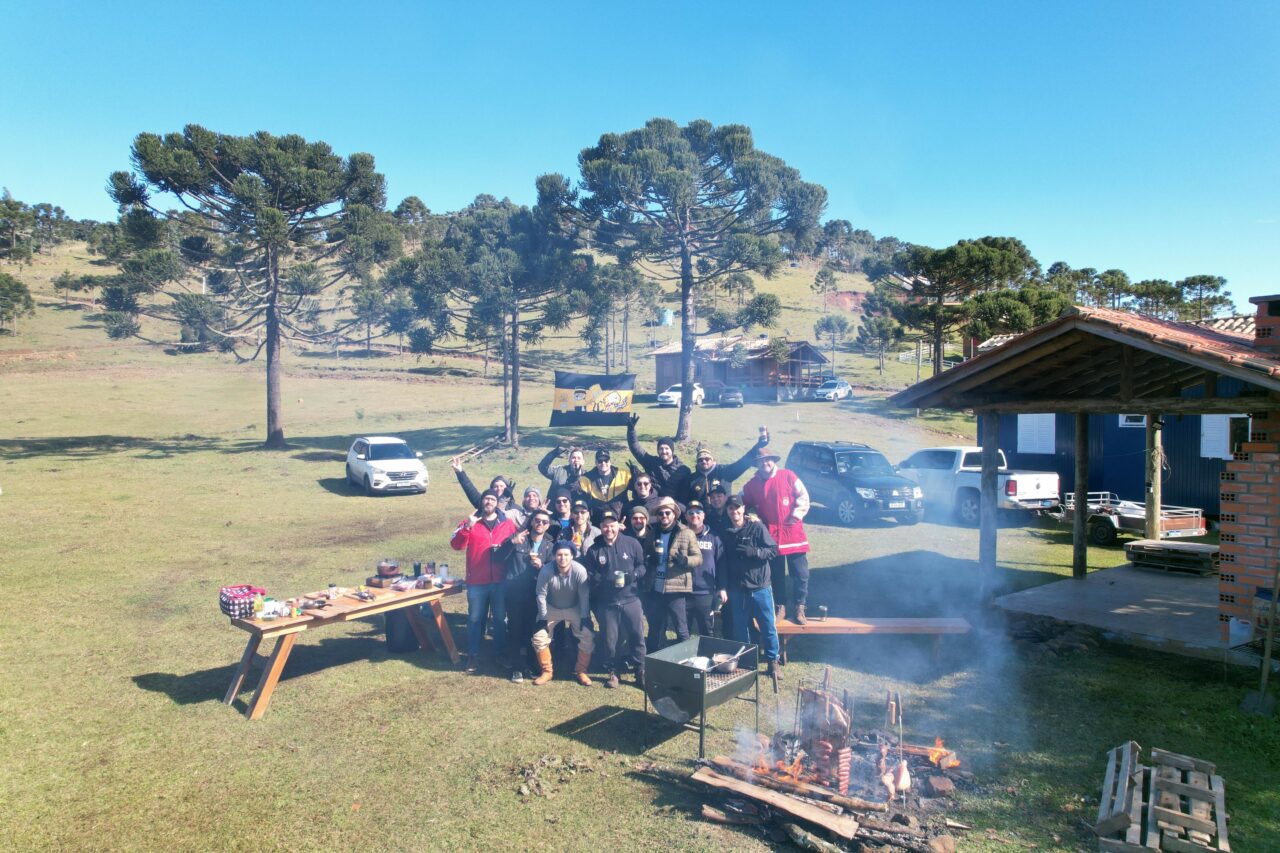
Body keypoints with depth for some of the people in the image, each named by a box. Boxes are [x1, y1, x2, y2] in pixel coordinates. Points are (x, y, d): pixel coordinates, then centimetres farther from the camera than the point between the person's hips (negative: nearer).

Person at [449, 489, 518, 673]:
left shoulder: (508, 524, 4)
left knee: (500, 618, 12)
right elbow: (456, 545, -9)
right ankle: (473, 655, 16)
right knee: (475, 619, 6)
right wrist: (467, 527, -22)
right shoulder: (470, 522, 2)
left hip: (500, 581, 1)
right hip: (476, 582, -1)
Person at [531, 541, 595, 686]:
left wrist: (585, 617, -15)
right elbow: (541, 595, -14)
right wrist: (542, 618, -12)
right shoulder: (546, 571, -27)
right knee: (538, 637, -9)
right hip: (551, 608, 1)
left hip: (575, 608, 0)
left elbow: (584, 596, -17)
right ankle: (546, 671, 12)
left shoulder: (580, 570, -28)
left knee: (588, 636, -13)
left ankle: (580, 671, 7)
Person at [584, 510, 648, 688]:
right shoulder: (593, 550, 2)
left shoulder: (632, 544, -1)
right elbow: (590, 576, 2)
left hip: (631, 599, -1)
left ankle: (641, 671, 17)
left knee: (637, 636, 2)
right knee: (610, 639, 8)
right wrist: (605, 581, -15)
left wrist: (633, 575, -16)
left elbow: (642, 566, 4)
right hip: (606, 603, 1)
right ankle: (612, 672, 25)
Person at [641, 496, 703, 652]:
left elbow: (698, 558, -2)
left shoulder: (686, 533, 0)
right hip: (654, 589, 4)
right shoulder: (652, 534, 14)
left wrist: (685, 560, -23)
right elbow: (644, 558, 23)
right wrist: (649, 560, -2)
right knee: (655, 630, 14)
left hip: (676, 588, -4)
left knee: (681, 630, 1)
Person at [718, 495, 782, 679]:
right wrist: (722, 587, -2)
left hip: (760, 586, -3)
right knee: (739, 628, 10)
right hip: (736, 589, 3)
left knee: (768, 626, 3)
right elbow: (722, 562, 3)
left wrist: (753, 551, -22)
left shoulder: (757, 527, -4)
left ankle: (772, 661, 17)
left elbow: (773, 550, -7)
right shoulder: (726, 533, 4)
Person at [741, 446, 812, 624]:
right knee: (776, 575, 9)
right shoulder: (752, 485, 6)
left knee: (801, 574, 1)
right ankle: (779, 606, 23)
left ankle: (798, 607, 15)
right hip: (770, 536, 2)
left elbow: (803, 497, -1)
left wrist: (795, 516, -9)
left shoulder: (788, 476, -1)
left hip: (793, 534, -2)